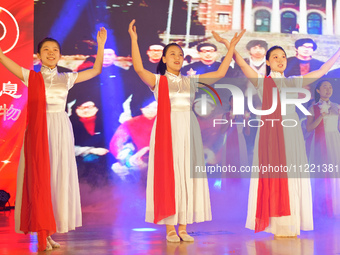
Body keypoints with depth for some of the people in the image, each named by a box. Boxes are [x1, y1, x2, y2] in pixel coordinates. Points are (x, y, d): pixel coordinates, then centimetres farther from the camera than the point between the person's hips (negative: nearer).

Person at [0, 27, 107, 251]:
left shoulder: (66, 79, 12)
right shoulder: (31, 77, 5)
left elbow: (96, 70, 14)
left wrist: (100, 45, 7)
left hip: (60, 130, 3)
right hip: (38, 131, -3)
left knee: (58, 179, 4)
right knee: (38, 179, -4)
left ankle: (48, 233, 13)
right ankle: (41, 235, 0)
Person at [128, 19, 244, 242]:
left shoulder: (191, 81, 12)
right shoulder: (157, 80, 2)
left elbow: (220, 73, 11)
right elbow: (138, 68, -16)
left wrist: (231, 47, 9)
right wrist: (134, 39, -21)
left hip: (189, 131, 4)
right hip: (167, 130, -4)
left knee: (187, 175, 3)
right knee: (168, 175, -3)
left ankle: (183, 227, 9)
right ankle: (170, 228, 3)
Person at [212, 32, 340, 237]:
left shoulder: (293, 82, 16)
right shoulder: (262, 82, 7)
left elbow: (321, 71, 21)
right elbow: (242, 63, -3)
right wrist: (227, 44, -14)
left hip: (291, 132, 3)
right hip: (271, 131, -3)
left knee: (292, 177, 0)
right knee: (274, 177, -6)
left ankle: (291, 226, 3)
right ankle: (278, 226, -3)